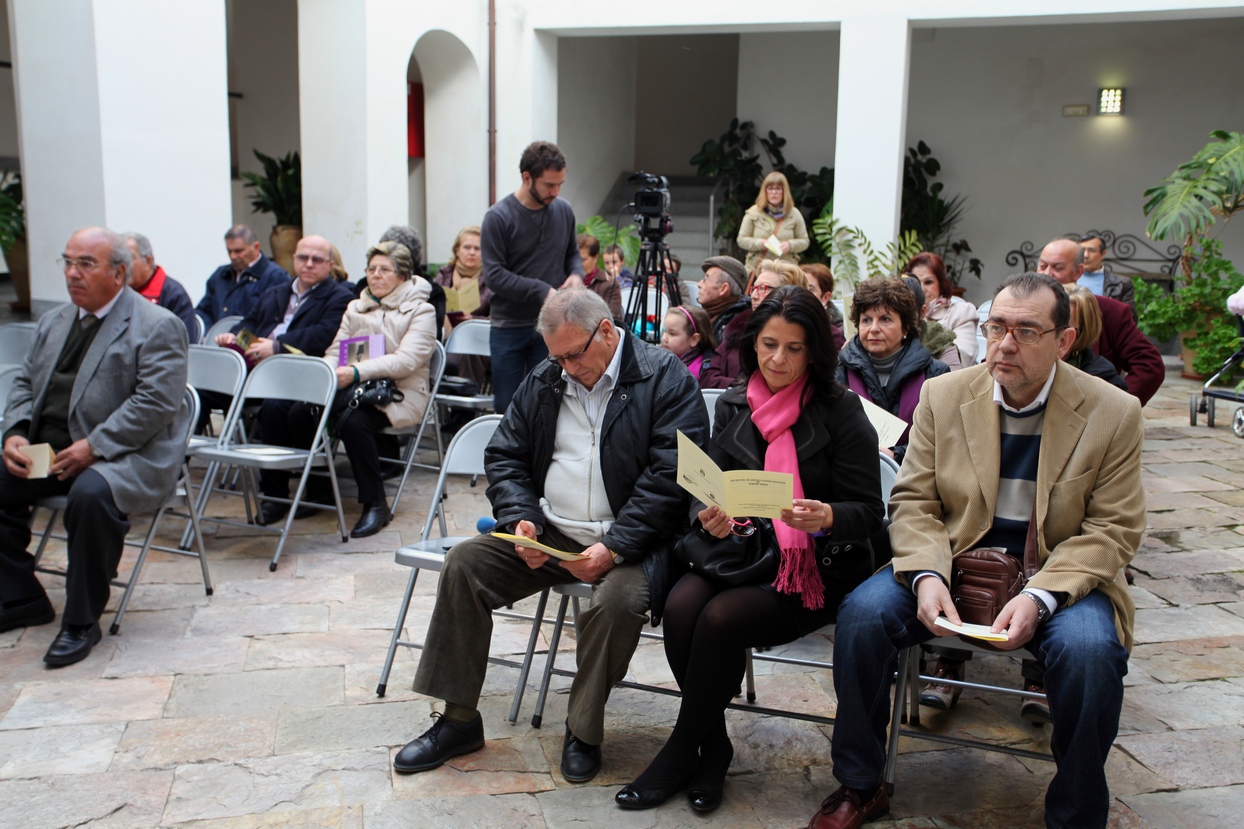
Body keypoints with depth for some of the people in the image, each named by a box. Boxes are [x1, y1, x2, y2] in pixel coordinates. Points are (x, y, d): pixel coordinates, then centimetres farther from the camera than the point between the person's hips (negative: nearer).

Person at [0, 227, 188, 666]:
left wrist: (93, 446, -23)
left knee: (92, 494, -35)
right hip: (49, 450, 8)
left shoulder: (157, 327, -8)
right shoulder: (54, 321, 17)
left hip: (127, 453, -8)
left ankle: (82, 621, -17)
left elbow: (155, 404, -18)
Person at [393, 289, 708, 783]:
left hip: (625, 541, -5)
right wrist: (521, 520, -5)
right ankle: (458, 719, 0)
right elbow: (504, 456, 14)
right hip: (548, 534, 6)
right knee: (465, 563, -11)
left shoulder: (665, 380, -8)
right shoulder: (544, 381, 11)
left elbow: (669, 479, -16)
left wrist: (613, 548, -22)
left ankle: (584, 731, -8)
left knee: (619, 599, -34)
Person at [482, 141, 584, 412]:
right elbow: (493, 275, -13)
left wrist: (576, 274, -4)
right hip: (509, 327, -3)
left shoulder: (564, 211, 4)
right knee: (505, 407, 5)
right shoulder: (498, 217, -9)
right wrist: (542, 291, -18)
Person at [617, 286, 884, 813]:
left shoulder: (840, 411, -5)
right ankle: (712, 746, -3)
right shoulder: (733, 405, 7)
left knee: (721, 617, -28)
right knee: (681, 606, -25)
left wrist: (826, 516, -28)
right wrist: (708, 516, -18)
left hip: (818, 568, -4)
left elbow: (868, 511, -6)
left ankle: (681, 751, -4)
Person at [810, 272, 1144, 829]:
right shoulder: (943, 395, 1)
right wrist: (927, 575, -19)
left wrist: (1039, 597, -21)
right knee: (861, 613, -23)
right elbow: (913, 501, 1)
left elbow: (1113, 529, -6)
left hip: (1059, 574, -1)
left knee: (1090, 652, -32)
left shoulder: (1114, 413, -5)